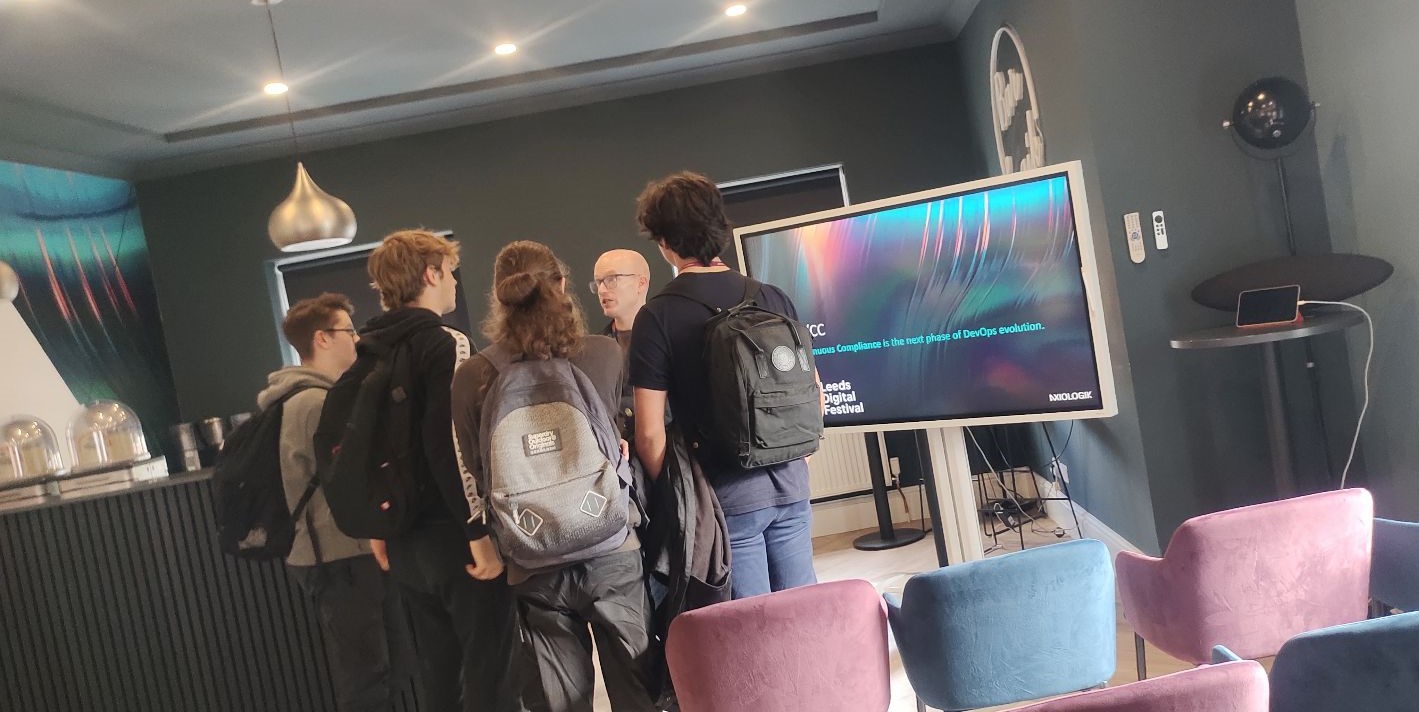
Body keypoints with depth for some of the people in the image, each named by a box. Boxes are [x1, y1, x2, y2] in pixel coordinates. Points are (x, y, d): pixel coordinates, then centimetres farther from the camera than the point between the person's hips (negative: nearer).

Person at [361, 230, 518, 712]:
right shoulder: (445, 343, -12)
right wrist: (481, 529, -20)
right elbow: (450, 444, -23)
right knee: (491, 672, 2)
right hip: (452, 535, -7)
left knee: (436, 673, 18)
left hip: (404, 540, 7)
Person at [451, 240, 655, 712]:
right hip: (612, 548, 0)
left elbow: (473, 472, 0)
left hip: (535, 563, 0)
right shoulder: (605, 354, -4)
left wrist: (484, 546, 13)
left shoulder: (473, 376, -5)